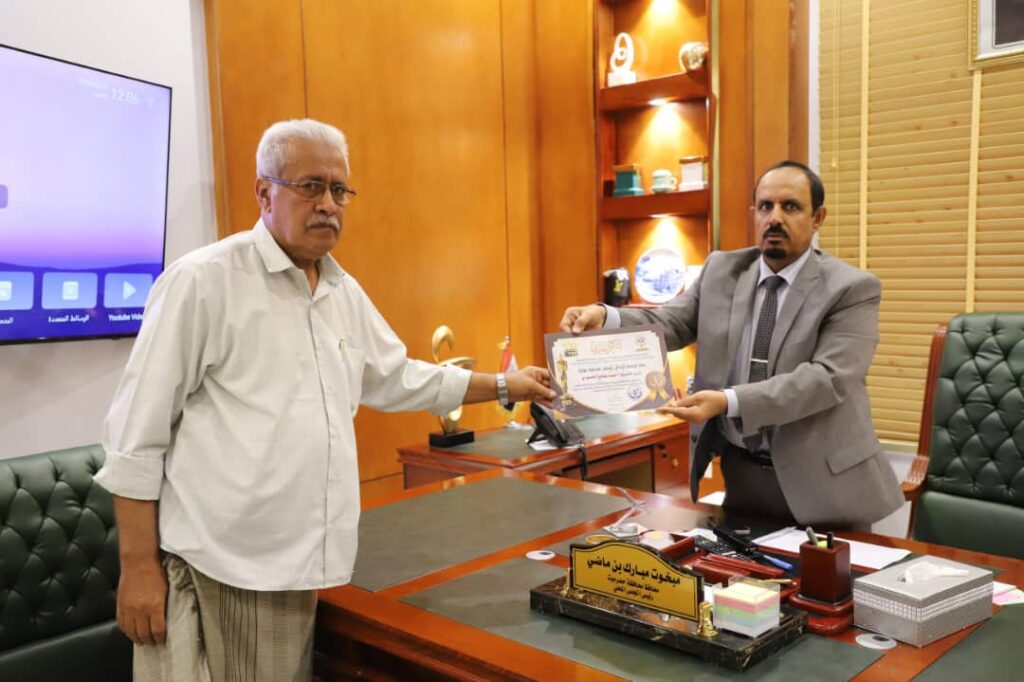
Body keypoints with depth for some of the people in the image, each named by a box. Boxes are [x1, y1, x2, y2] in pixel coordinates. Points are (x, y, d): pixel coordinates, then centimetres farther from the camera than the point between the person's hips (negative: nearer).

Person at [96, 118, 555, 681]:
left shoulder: (346, 293, 11)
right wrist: (139, 567, -11)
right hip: (215, 567, -6)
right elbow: (138, 432, -10)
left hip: (300, 565, 6)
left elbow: (398, 379, 24)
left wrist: (505, 387, 24)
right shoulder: (203, 281, -11)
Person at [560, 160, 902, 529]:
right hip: (740, 472, 4)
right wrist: (604, 317, -26)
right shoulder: (722, 270, 5)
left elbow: (827, 378, -22)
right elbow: (670, 323, -5)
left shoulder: (852, 288, -10)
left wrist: (728, 402, -33)